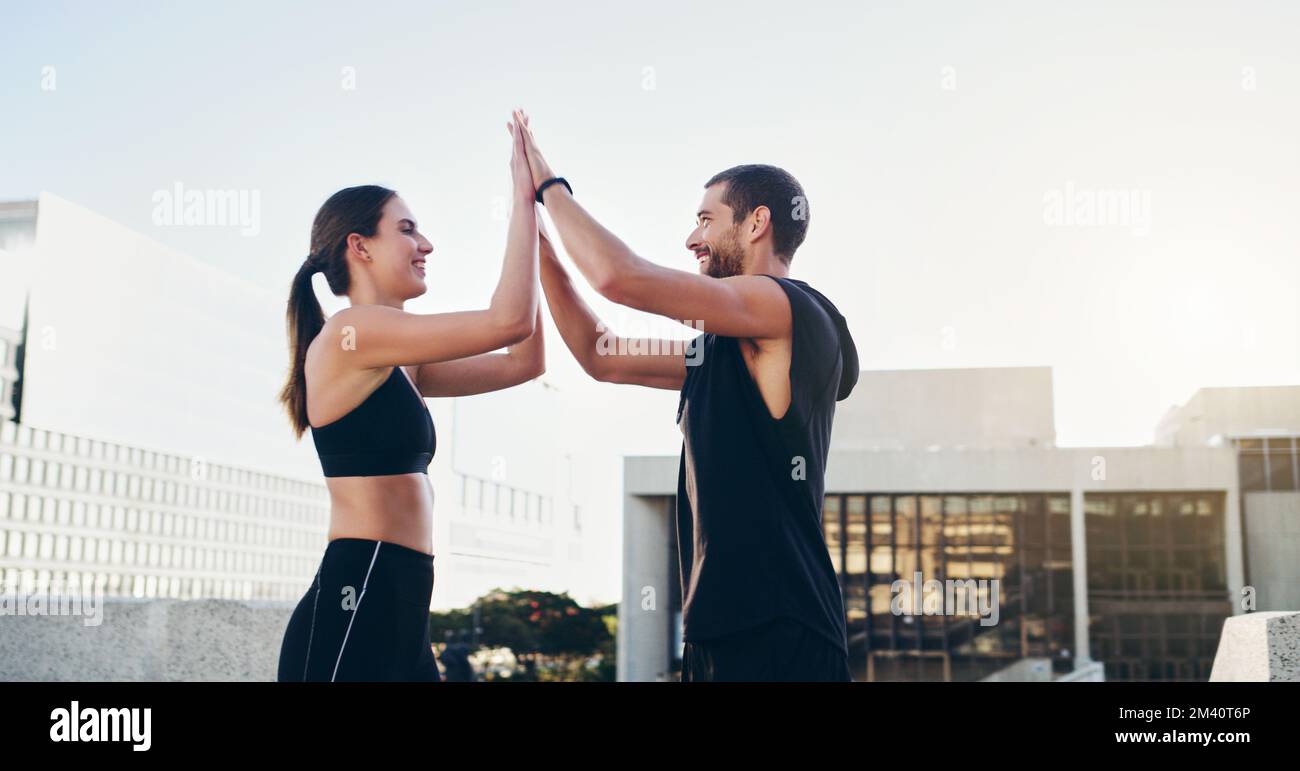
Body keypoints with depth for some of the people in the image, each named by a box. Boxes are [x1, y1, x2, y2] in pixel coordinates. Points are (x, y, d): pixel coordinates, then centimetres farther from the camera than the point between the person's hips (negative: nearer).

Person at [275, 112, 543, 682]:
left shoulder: (394, 364, 20)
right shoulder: (352, 332, -8)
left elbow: (523, 362, 18)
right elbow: (510, 321, -16)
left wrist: (531, 219, 16)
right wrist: (525, 196, -5)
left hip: (398, 613, 10)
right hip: (356, 604, -10)